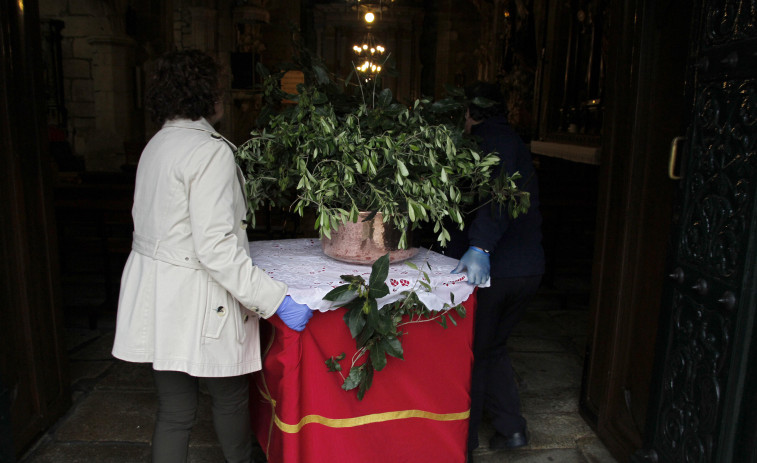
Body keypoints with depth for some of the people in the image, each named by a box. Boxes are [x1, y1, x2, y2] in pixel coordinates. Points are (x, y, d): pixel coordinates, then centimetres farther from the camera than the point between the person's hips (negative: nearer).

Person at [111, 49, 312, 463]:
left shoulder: (156, 145, 10)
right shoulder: (211, 150, -18)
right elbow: (215, 247, -24)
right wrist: (276, 300, -23)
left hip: (154, 291, 8)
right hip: (195, 300, -8)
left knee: (174, 410, 16)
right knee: (230, 398, 15)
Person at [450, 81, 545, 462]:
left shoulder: (493, 139, -9)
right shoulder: (510, 140, 20)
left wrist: (480, 246, -36)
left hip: (490, 269, -9)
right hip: (528, 269, 9)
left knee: (471, 355, 6)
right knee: (492, 348, 23)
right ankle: (511, 428, 26)